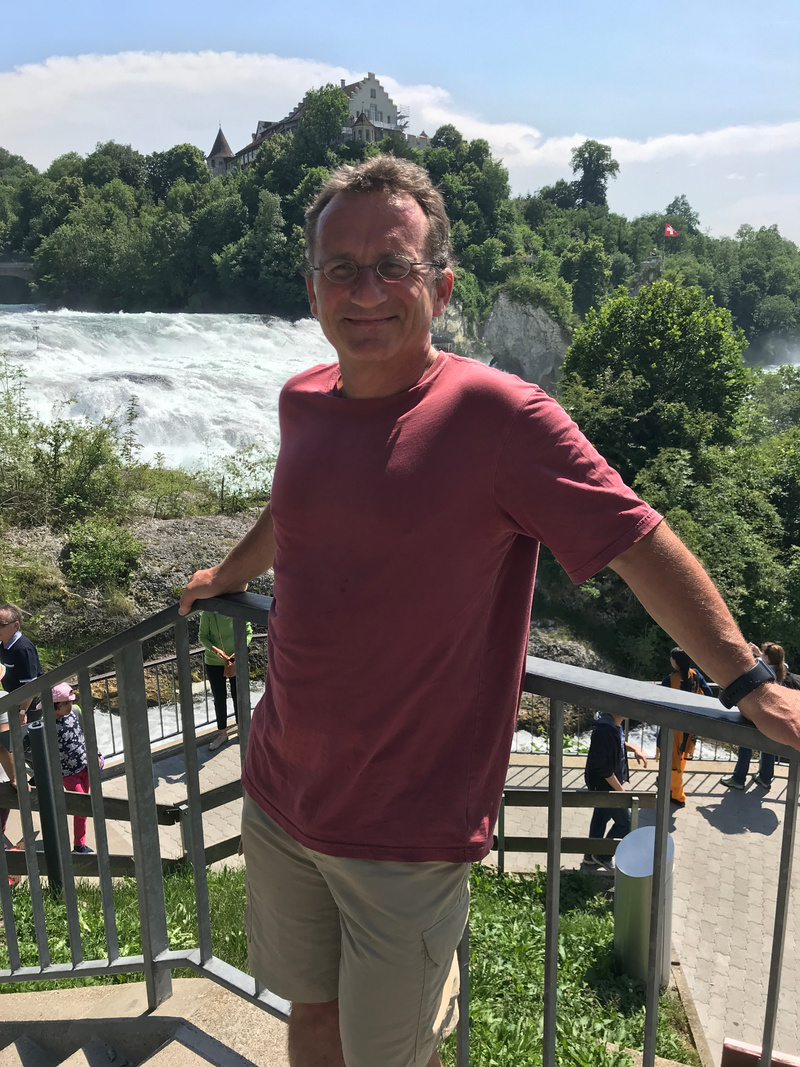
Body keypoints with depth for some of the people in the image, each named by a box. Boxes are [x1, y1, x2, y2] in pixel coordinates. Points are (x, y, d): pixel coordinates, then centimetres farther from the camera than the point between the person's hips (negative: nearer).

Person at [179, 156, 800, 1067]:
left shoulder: (500, 416, -19)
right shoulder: (302, 402, 0)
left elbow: (642, 548, -14)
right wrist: (229, 574, 38)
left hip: (406, 829, -5)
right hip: (278, 790, 6)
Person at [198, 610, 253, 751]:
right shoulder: (208, 613, -18)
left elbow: (248, 632, -5)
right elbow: (202, 636, -7)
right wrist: (214, 650, -25)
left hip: (236, 661, 0)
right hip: (214, 663, 0)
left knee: (238, 696, 12)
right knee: (219, 699, 11)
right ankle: (222, 733, 30)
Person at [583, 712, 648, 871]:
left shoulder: (615, 725, -3)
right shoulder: (603, 731, -33)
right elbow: (604, 768, -28)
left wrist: (634, 748, 0)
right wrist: (620, 789, -20)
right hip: (605, 786, -9)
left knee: (601, 817, 22)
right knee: (625, 822, 5)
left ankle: (591, 856, 39)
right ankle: (603, 856, 21)